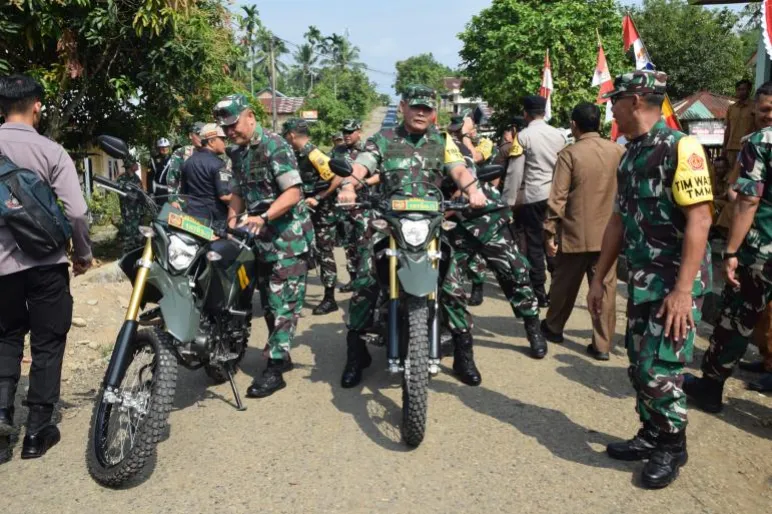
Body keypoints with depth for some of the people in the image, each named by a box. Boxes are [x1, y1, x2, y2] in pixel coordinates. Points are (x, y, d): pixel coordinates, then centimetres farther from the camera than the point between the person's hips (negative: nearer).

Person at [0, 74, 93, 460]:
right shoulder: (50, 151, -9)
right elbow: (76, 211, -13)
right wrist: (83, 253, 3)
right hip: (45, 262, -3)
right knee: (47, 343, 9)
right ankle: (37, 431, 14)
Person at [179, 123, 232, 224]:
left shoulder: (188, 162, 11)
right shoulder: (217, 164, -14)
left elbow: (183, 192, 19)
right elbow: (225, 196, -21)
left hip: (192, 216, 7)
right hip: (214, 218, -7)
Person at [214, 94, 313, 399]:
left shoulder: (274, 146, -13)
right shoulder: (240, 153, 14)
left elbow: (293, 192, -20)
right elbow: (238, 192, 20)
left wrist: (263, 218, -29)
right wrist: (232, 221, 4)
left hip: (289, 238, -9)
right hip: (262, 240, 9)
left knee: (283, 305, -6)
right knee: (269, 303, 15)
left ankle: (274, 370, -2)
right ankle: (281, 356, 27)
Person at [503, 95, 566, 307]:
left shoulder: (523, 136, -8)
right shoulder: (558, 134, 7)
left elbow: (515, 172, -10)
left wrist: (508, 201, -5)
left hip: (533, 196, -5)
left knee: (535, 245, 3)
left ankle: (539, 293, 7)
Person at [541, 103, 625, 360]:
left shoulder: (569, 154, -11)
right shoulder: (618, 151, 1)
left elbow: (557, 198, -12)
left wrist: (550, 232, -6)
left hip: (575, 233, -3)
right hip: (609, 233, 3)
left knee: (564, 284, 14)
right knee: (606, 288, 7)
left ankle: (553, 328, 33)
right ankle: (602, 344, 9)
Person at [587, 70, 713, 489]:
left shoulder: (680, 148, -14)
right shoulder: (631, 154, 12)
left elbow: (700, 221, -20)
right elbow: (619, 220, 16)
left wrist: (683, 290, -25)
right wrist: (598, 278, 16)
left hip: (675, 284, -8)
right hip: (641, 281, 8)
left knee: (659, 369, -4)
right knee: (639, 366, 13)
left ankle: (672, 447, 17)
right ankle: (651, 436, 29)